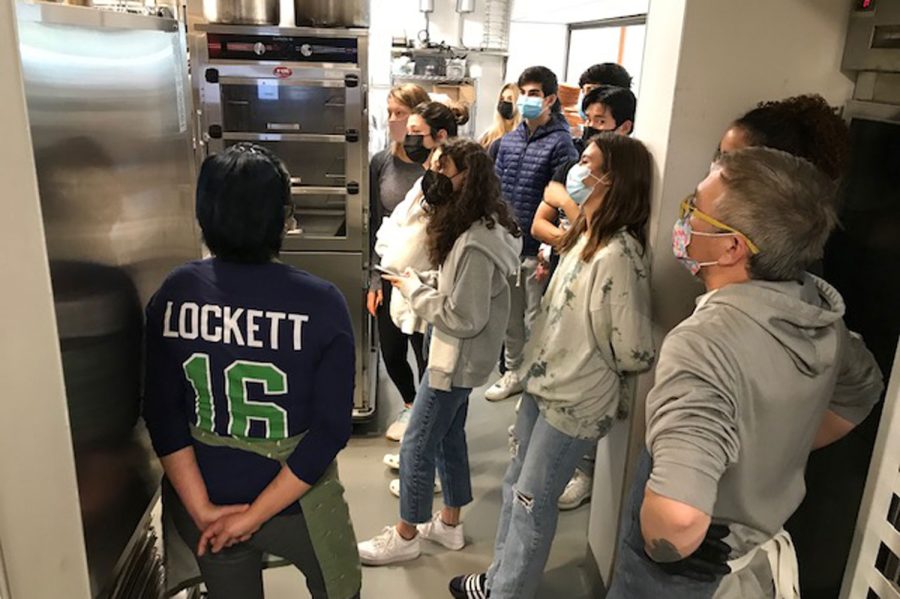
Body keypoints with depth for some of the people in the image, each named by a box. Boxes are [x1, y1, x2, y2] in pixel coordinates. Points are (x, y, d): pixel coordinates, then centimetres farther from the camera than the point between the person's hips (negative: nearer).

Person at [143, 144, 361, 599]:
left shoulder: (173, 294, -13)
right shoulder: (320, 304, -22)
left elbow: (162, 414, -10)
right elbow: (331, 429, -22)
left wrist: (202, 508, -7)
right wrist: (255, 514, -16)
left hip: (205, 496, 3)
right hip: (294, 501, -2)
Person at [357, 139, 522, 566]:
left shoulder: (475, 244, -29)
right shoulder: (484, 226, 3)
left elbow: (464, 318, -27)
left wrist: (414, 290, -16)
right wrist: (425, 280, -4)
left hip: (457, 360, -10)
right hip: (459, 356, 10)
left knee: (417, 446, 5)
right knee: (448, 436, 21)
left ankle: (405, 537, 24)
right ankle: (449, 523, 38)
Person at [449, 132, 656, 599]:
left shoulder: (618, 255, -26)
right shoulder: (584, 237, 4)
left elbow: (634, 353, -25)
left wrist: (591, 372, -6)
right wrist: (537, 362, 6)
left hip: (575, 401, -9)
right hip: (543, 384, 9)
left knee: (532, 502, 8)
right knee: (516, 485, 21)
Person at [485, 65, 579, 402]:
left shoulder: (560, 143, -10)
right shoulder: (509, 140, 10)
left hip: (537, 249, -6)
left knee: (536, 319, 5)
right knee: (510, 316, 18)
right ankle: (513, 373, 35)